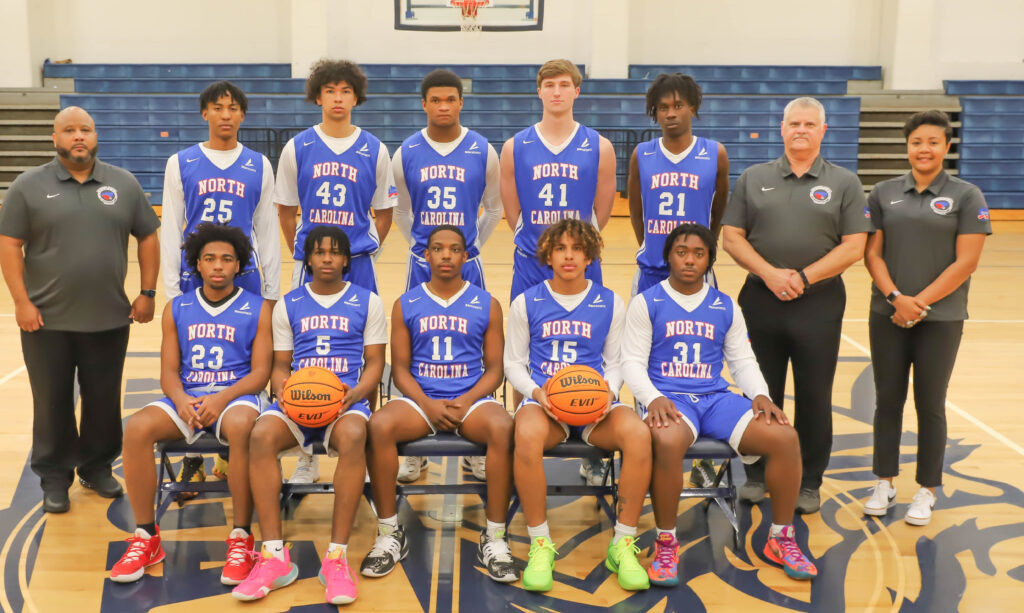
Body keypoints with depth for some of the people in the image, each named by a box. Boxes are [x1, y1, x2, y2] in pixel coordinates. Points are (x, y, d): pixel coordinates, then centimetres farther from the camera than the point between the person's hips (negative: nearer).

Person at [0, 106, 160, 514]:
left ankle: (98, 468, 28)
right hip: (47, 321, -1)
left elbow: (148, 237, 8)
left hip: (109, 320, 2)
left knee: (104, 401, 11)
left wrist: (147, 293, 2)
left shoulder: (124, 184, 5)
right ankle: (54, 477, 21)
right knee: (52, 403, 8)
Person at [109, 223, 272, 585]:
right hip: (186, 397, 3)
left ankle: (241, 538, -26)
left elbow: (260, 372, -2)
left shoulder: (258, 309, 4)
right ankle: (146, 538, -14)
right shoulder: (177, 309, 13)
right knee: (136, 428, -27)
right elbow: (169, 371, 9)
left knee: (241, 427, -39)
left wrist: (222, 398, -19)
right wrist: (181, 400, -14)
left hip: (236, 395, -3)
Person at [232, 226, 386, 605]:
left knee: (353, 437, -38)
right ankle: (274, 556, -29)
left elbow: (375, 363, 7)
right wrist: (284, 393, -7)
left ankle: (336, 556, -33)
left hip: (346, 398, -2)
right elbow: (280, 364, 16)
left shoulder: (367, 302, 11)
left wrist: (355, 394, -13)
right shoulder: (288, 304, 17)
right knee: (260, 435, -32)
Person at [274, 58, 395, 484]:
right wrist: (303, 253, 7)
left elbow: (384, 211, 12)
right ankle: (307, 453, 14)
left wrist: (366, 249, 5)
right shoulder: (297, 148, 4)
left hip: (358, 267, 0)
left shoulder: (374, 150, 4)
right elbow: (286, 209, 11)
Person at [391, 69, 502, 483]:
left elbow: (494, 209, 11)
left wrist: (471, 245, 10)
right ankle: (414, 450, 16)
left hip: (467, 265, 0)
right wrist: (420, 245, 11)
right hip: (421, 266, 1)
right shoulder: (406, 153, 2)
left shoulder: (483, 152, -1)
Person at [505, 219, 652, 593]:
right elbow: (514, 363, 10)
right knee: (527, 435, -39)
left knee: (638, 434, -33)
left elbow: (615, 363, 13)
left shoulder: (610, 304, 10)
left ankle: (623, 544, -16)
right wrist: (537, 392, -10)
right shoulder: (526, 303, 7)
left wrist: (608, 392, -9)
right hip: (544, 399, -1)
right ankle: (540, 544, -20)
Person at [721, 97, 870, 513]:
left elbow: (853, 247, -3)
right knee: (761, 393, 10)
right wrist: (769, 274, -13)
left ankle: (809, 483, 18)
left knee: (814, 396, 6)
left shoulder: (844, 183, 3)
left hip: (819, 303, -1)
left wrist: (804, 278, -13)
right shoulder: (754, 178, 7)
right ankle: (757, 474, 23)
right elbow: (731, 237, 1)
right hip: (761, 300, 1)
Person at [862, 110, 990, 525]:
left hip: (940, 319, -2)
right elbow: (872, 253, 2)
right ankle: (885, 483, 20)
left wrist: (920, 302, -12)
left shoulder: (966, 196, -2)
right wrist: (895, 297, -13)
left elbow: (966, 263, -7)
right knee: (888, 400, 8)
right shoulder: (884, 193, 5)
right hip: (888, 315, 2)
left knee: (930, 405, 5)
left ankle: (927, 491, 17)